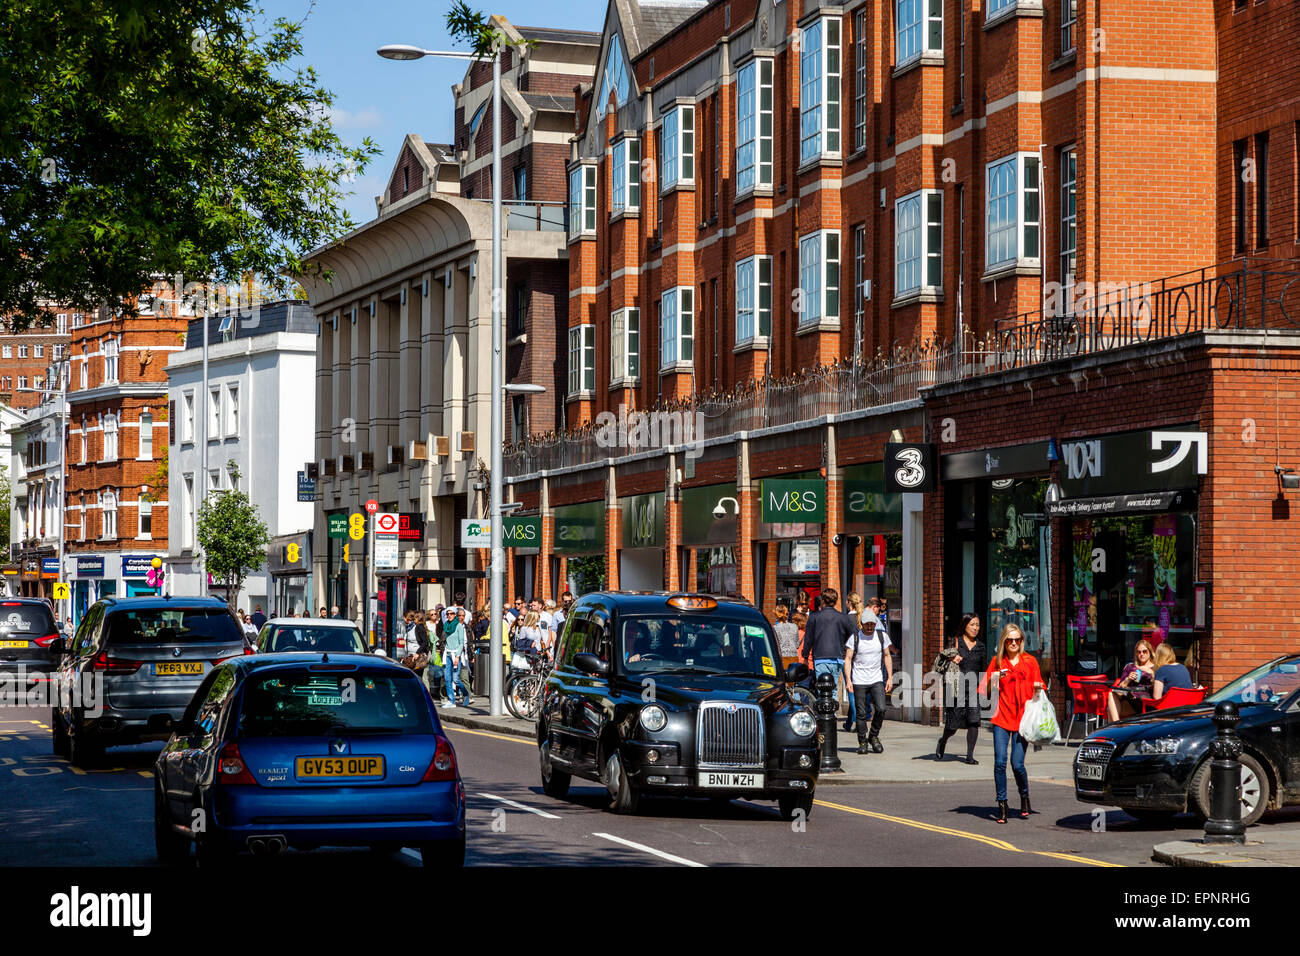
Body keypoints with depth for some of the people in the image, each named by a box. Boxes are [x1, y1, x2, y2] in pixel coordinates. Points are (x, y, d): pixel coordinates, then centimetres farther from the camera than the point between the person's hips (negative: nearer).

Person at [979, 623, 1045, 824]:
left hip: (1022, 719, -1)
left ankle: (1024, 798, 20)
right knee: (1000, 762, -9)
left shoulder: (1030, 661, 6)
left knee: (1017, 764, -6)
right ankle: (1002, 804, 3)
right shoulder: (997, 661, 6)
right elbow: (986, 690, 7)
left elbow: (1037, 689, 12)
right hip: (1002, 718, 1)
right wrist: (994, 680, -12)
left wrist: (1038, 689, -11)